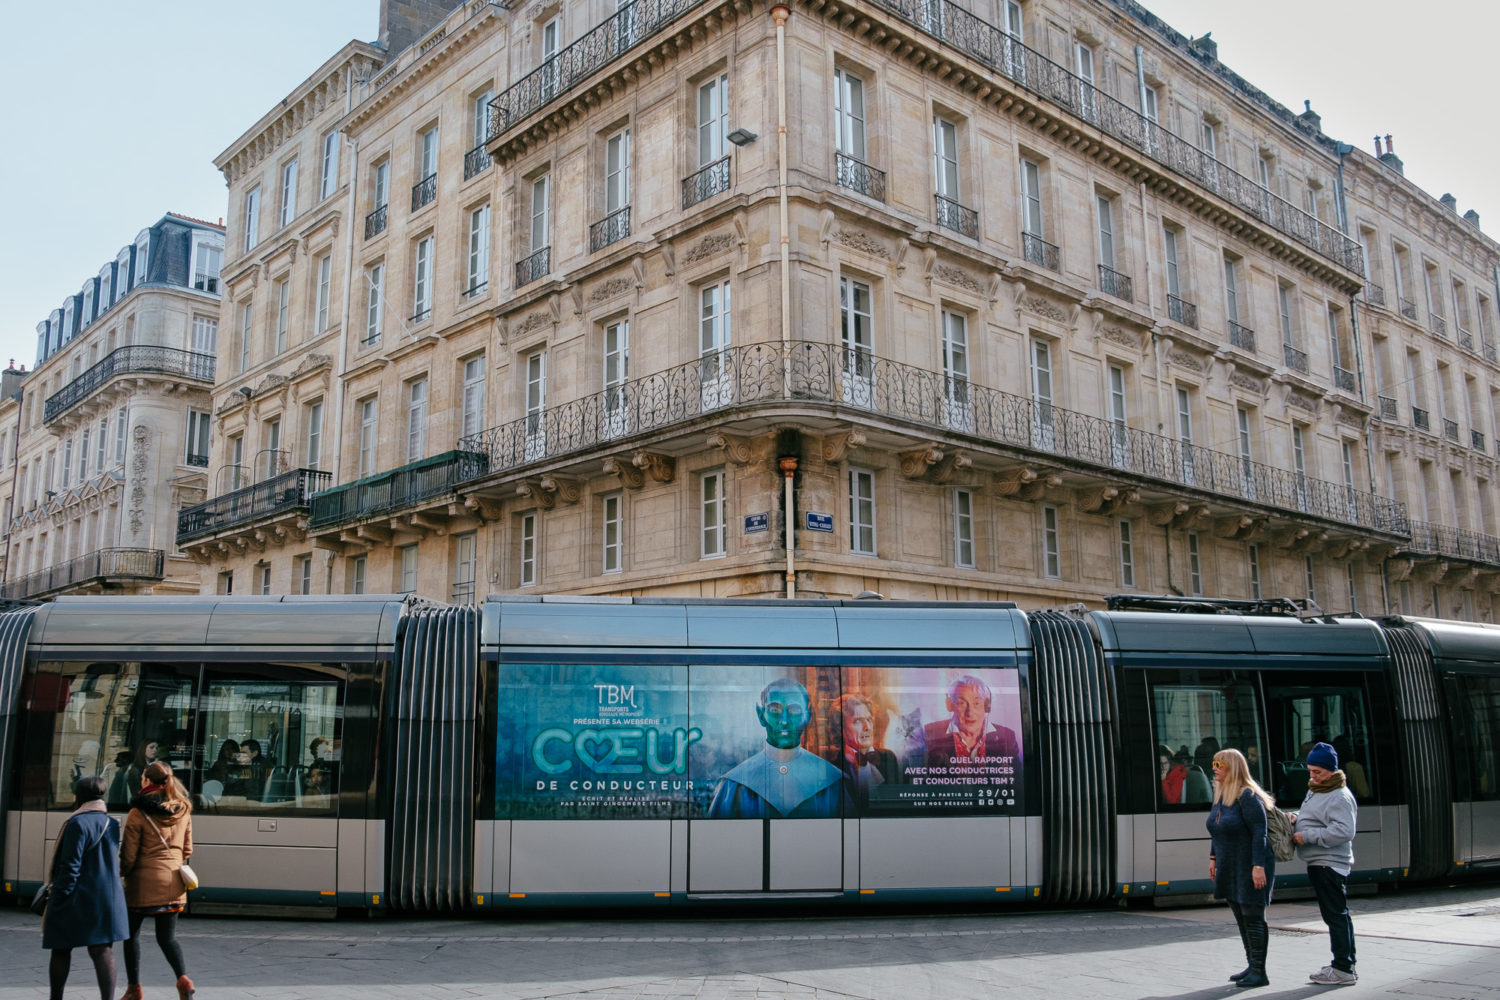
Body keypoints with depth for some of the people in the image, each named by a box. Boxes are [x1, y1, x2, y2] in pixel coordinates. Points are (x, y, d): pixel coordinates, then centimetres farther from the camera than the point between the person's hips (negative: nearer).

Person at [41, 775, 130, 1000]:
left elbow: (70, 866, -15)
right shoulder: (112, 824, 10)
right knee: (103, 950, 4)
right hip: (108, 898, 6)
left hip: (77, 899, -6)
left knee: (61, 950, 10)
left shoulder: (78, 823, -12)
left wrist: (58, 899, -11)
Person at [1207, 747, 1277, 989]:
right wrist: (1213, 858, 17)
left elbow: (1259, 832, -21)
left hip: (1250, 868, -9)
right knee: (1241, 917, 14)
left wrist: (1258, 866, -24)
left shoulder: (1248, 796, -17)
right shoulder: (1220, 795, 10)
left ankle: (1259, 972, 4)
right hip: (1230, 868, 9)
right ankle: (1252, 966, 25)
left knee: (1253, 917, -3)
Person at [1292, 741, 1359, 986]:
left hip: (1330, 864, -10)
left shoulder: (1340, 797, -16)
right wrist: (1296, 821, 5)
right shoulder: (1315, 791, 17)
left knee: (1336, 915, -7)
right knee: (1338, 914, 16)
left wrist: (1307, 836, -22)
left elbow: (1344, 831, -26)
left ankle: (1343, 970, -4)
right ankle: (1345, 964, 24)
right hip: (1319, 863, 10)